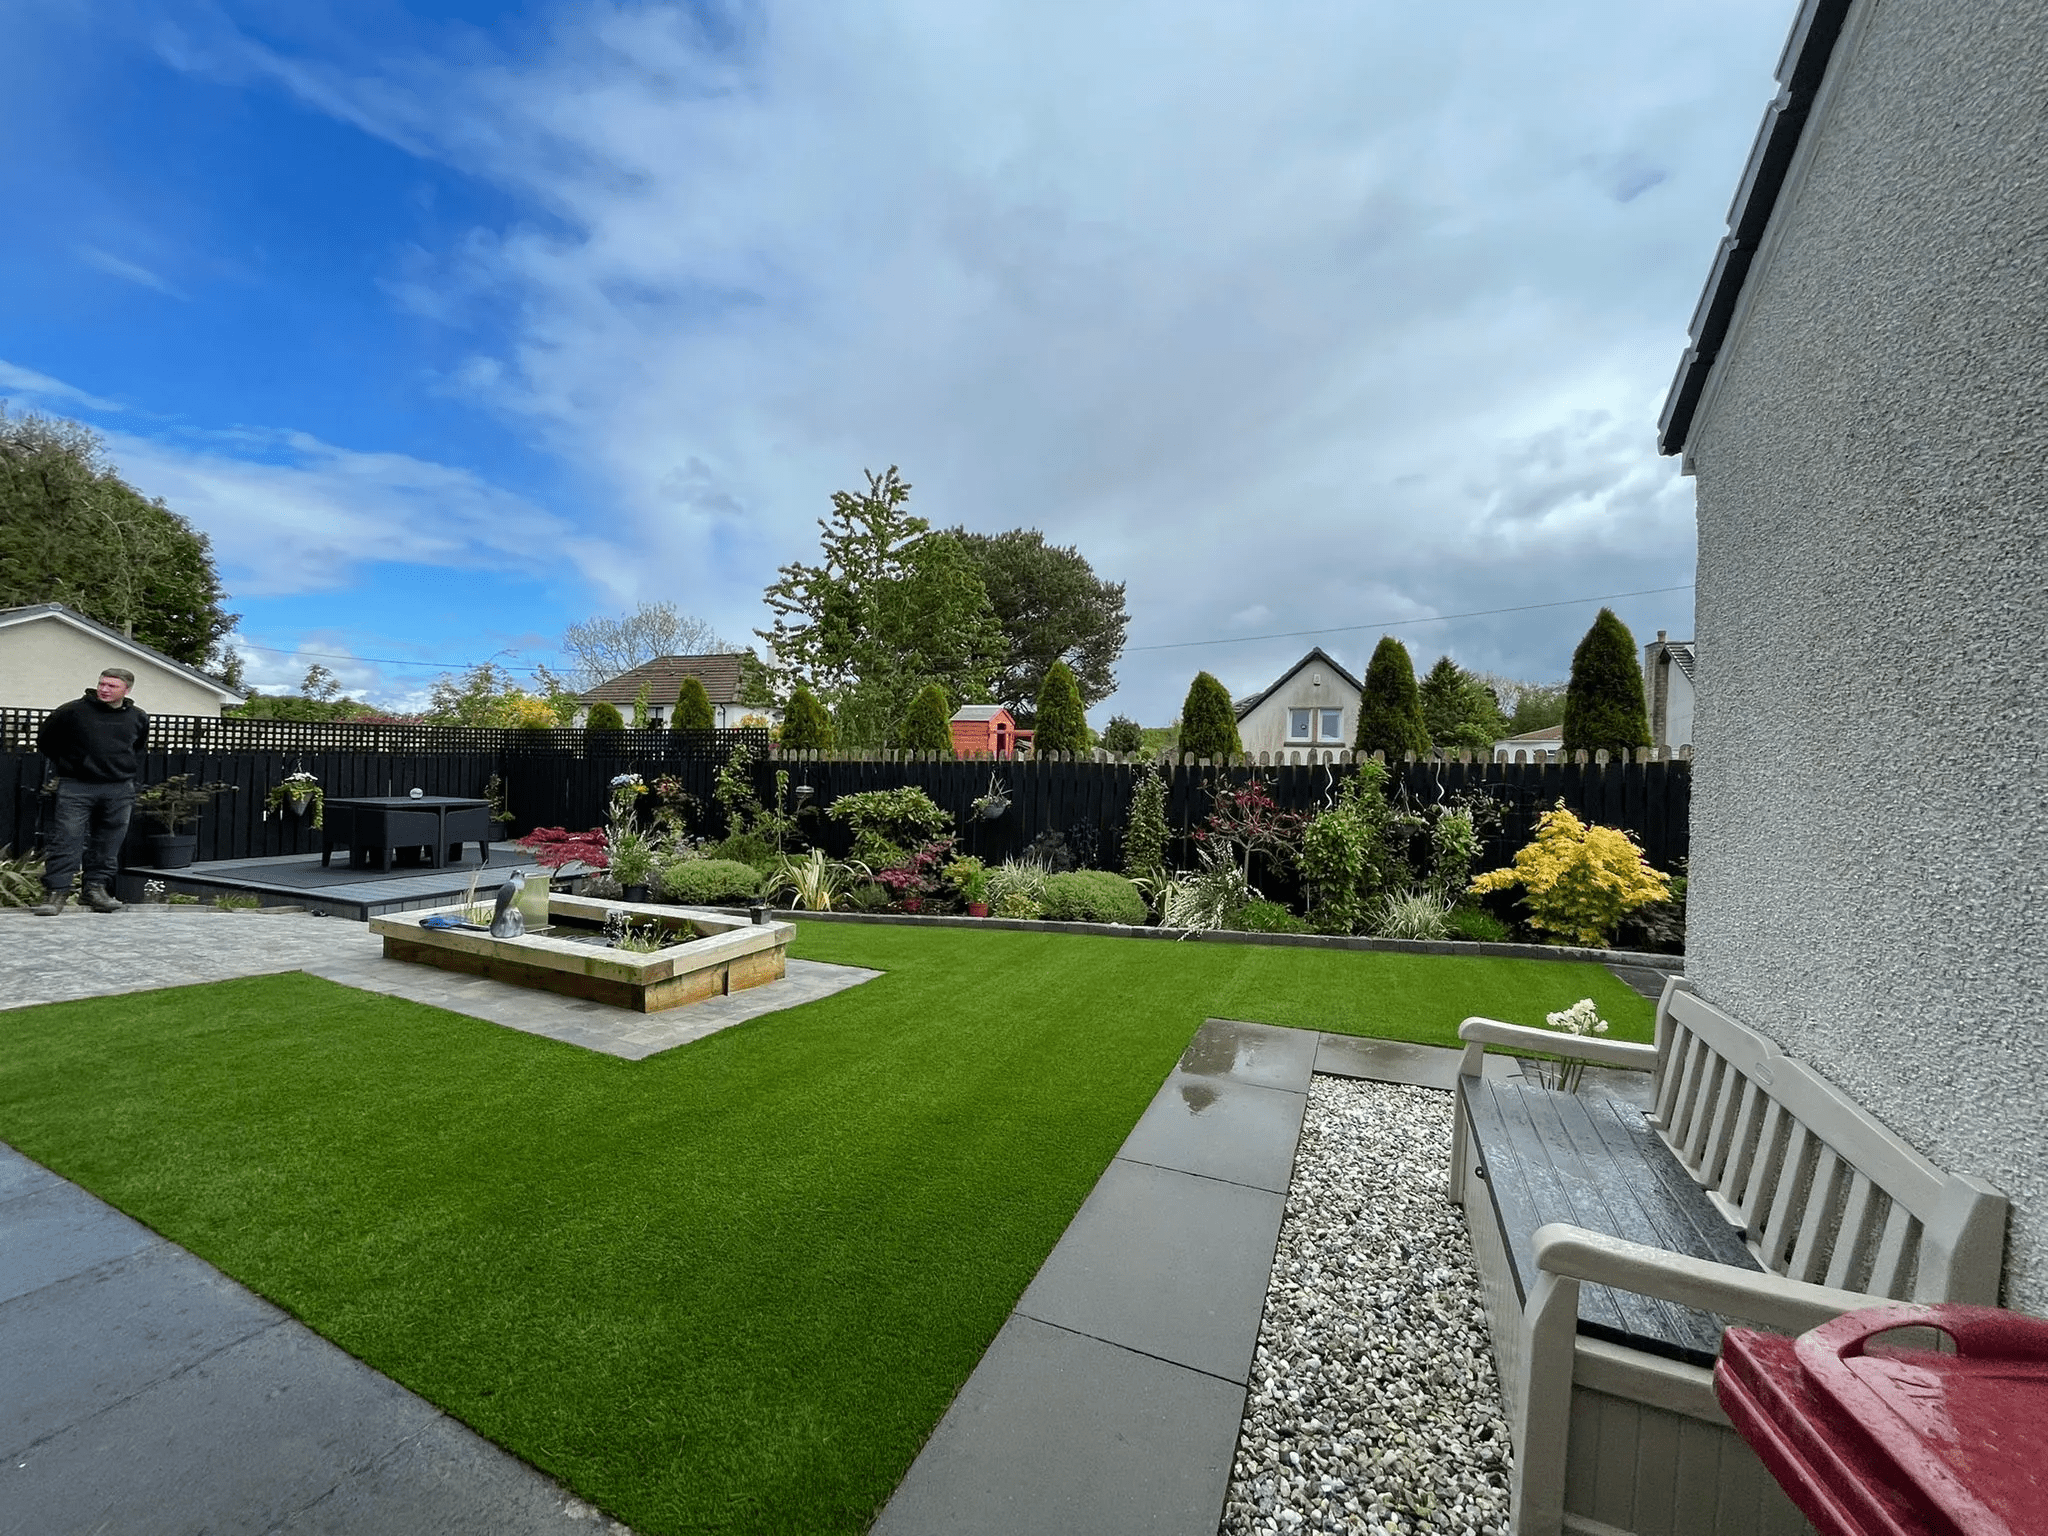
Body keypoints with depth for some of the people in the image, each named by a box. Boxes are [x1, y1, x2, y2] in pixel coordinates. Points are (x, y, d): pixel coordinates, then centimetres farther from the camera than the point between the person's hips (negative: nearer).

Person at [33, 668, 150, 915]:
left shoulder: (138, 719, 8)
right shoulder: (72, 711, -1)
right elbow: (45, 741, 10)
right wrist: (66, 766, 6)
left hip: (119, 791, 2)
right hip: (76, 788, -2)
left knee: (108, 843, 6)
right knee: (67, 839, -6)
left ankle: (97, 889, 15)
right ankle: (55, 891, -1)